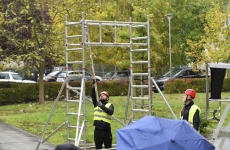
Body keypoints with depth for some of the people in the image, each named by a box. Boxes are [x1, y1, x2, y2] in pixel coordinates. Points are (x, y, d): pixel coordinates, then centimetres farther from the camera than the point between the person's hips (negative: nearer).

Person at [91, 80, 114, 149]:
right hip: (98, 130, 3)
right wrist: (93, 86, -16)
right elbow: (93, 96, -4)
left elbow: (111, 112, -16)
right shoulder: (96, 104, 12)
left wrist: (102, 106, -23)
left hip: (106, 130, -2)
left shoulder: (110, 105, 5)